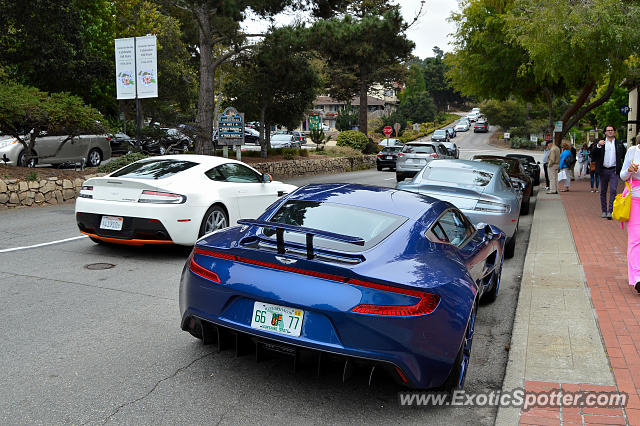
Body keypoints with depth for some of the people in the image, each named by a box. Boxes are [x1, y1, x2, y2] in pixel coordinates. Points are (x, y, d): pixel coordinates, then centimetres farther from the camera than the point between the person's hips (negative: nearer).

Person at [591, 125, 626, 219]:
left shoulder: (619, 143, 8)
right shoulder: (600, 142, 5)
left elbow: (625, 156, 16)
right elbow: (594, 155, -6)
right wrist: (598, 146, -21)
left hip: (614, 170, -1)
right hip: (603, 170, 1)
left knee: (613, 190, -12)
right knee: (603, 192, 7)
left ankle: (610, 211, -13)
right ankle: (604, 211, 16)